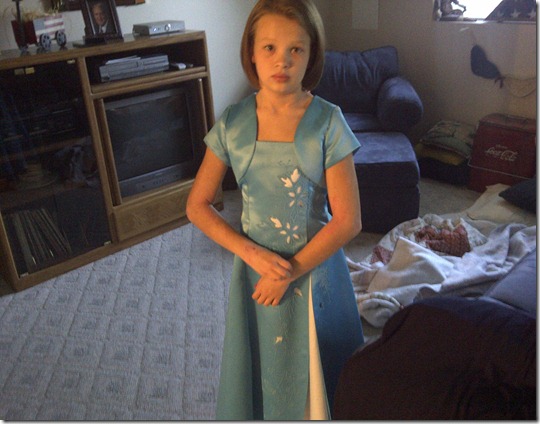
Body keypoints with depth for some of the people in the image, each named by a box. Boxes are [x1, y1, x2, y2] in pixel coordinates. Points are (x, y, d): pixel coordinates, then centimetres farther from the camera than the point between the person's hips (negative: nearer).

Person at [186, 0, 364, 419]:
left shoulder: (328, 122, -14)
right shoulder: (232, 123, -8)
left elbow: (348, 220, -14)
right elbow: (198, 205, -3)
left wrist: (290, 271, -15)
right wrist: (250, 252, -14)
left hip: (315, 267, -1)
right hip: (256, 265, 2)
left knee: (316, 375, 16)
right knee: (259, 370, 19)